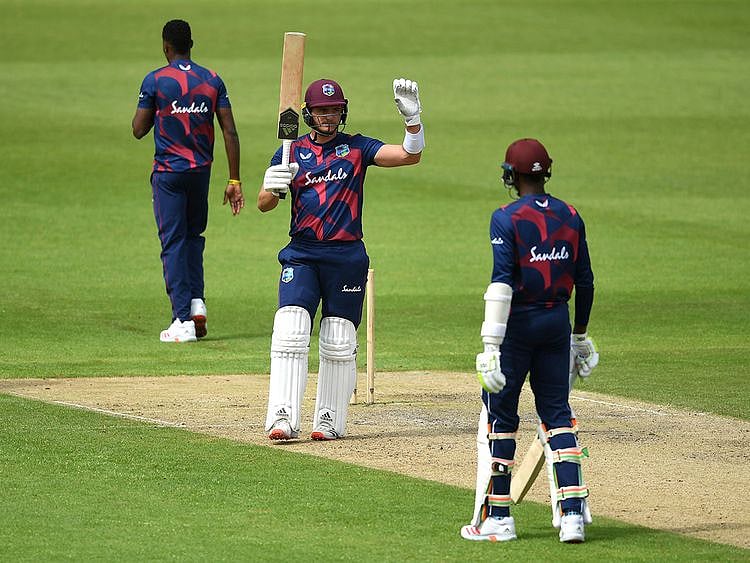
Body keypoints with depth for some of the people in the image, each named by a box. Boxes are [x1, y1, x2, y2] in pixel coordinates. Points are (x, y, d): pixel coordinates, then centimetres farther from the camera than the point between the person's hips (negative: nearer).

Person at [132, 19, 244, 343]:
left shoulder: (155, 81, -7)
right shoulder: (212, 80, 3)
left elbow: (139, 130, -5)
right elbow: (230, 132, -1)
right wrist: (234, 181, 1)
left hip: (169, 171, -4)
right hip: (201, 170, 4)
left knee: (173, 242, -1)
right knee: (193, 235, 22)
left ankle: (183, 320, -7)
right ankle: (197, 301, 6)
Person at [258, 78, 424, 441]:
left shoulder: (357, 148, 7)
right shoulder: (292, 152, 9)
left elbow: (410, 155, -4)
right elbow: (264, 204, 3)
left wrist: (412, 118, -19)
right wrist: (273, 187, -20)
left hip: (347, 256, 0)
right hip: (301, 255, 0)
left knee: (339, 343, 2)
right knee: (289, 334, -14)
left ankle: (330, 418, 12)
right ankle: (283, 419, -17)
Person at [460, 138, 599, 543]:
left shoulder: (507, 218, -11)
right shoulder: (570, 217, 6)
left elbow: (502, 283, -18)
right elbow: (584, 281, 11)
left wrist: (492, 345, -20)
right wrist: (580, 335, 23)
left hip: (518, 324, -5)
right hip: (557, 323, 5)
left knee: (498, 416, 5)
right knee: (557, 413, 10)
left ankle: (497, 518, 6)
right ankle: (573, 513, 1)